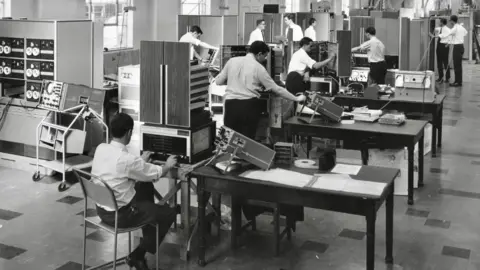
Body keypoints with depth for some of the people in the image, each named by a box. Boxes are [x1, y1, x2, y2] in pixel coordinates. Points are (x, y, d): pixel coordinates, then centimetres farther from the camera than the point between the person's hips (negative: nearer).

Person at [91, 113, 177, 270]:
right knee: (169, 214, 9)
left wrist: (140, 162, 28)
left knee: (146, 186, 26)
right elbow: (157, 174, -12)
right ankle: (137, 255, 10)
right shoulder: (127, 159, -27)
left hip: (102, 208, 8)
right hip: (119, 214, -8)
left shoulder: (101, 148, -6)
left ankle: (148, 237, 38)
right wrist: (168, 166, 10)